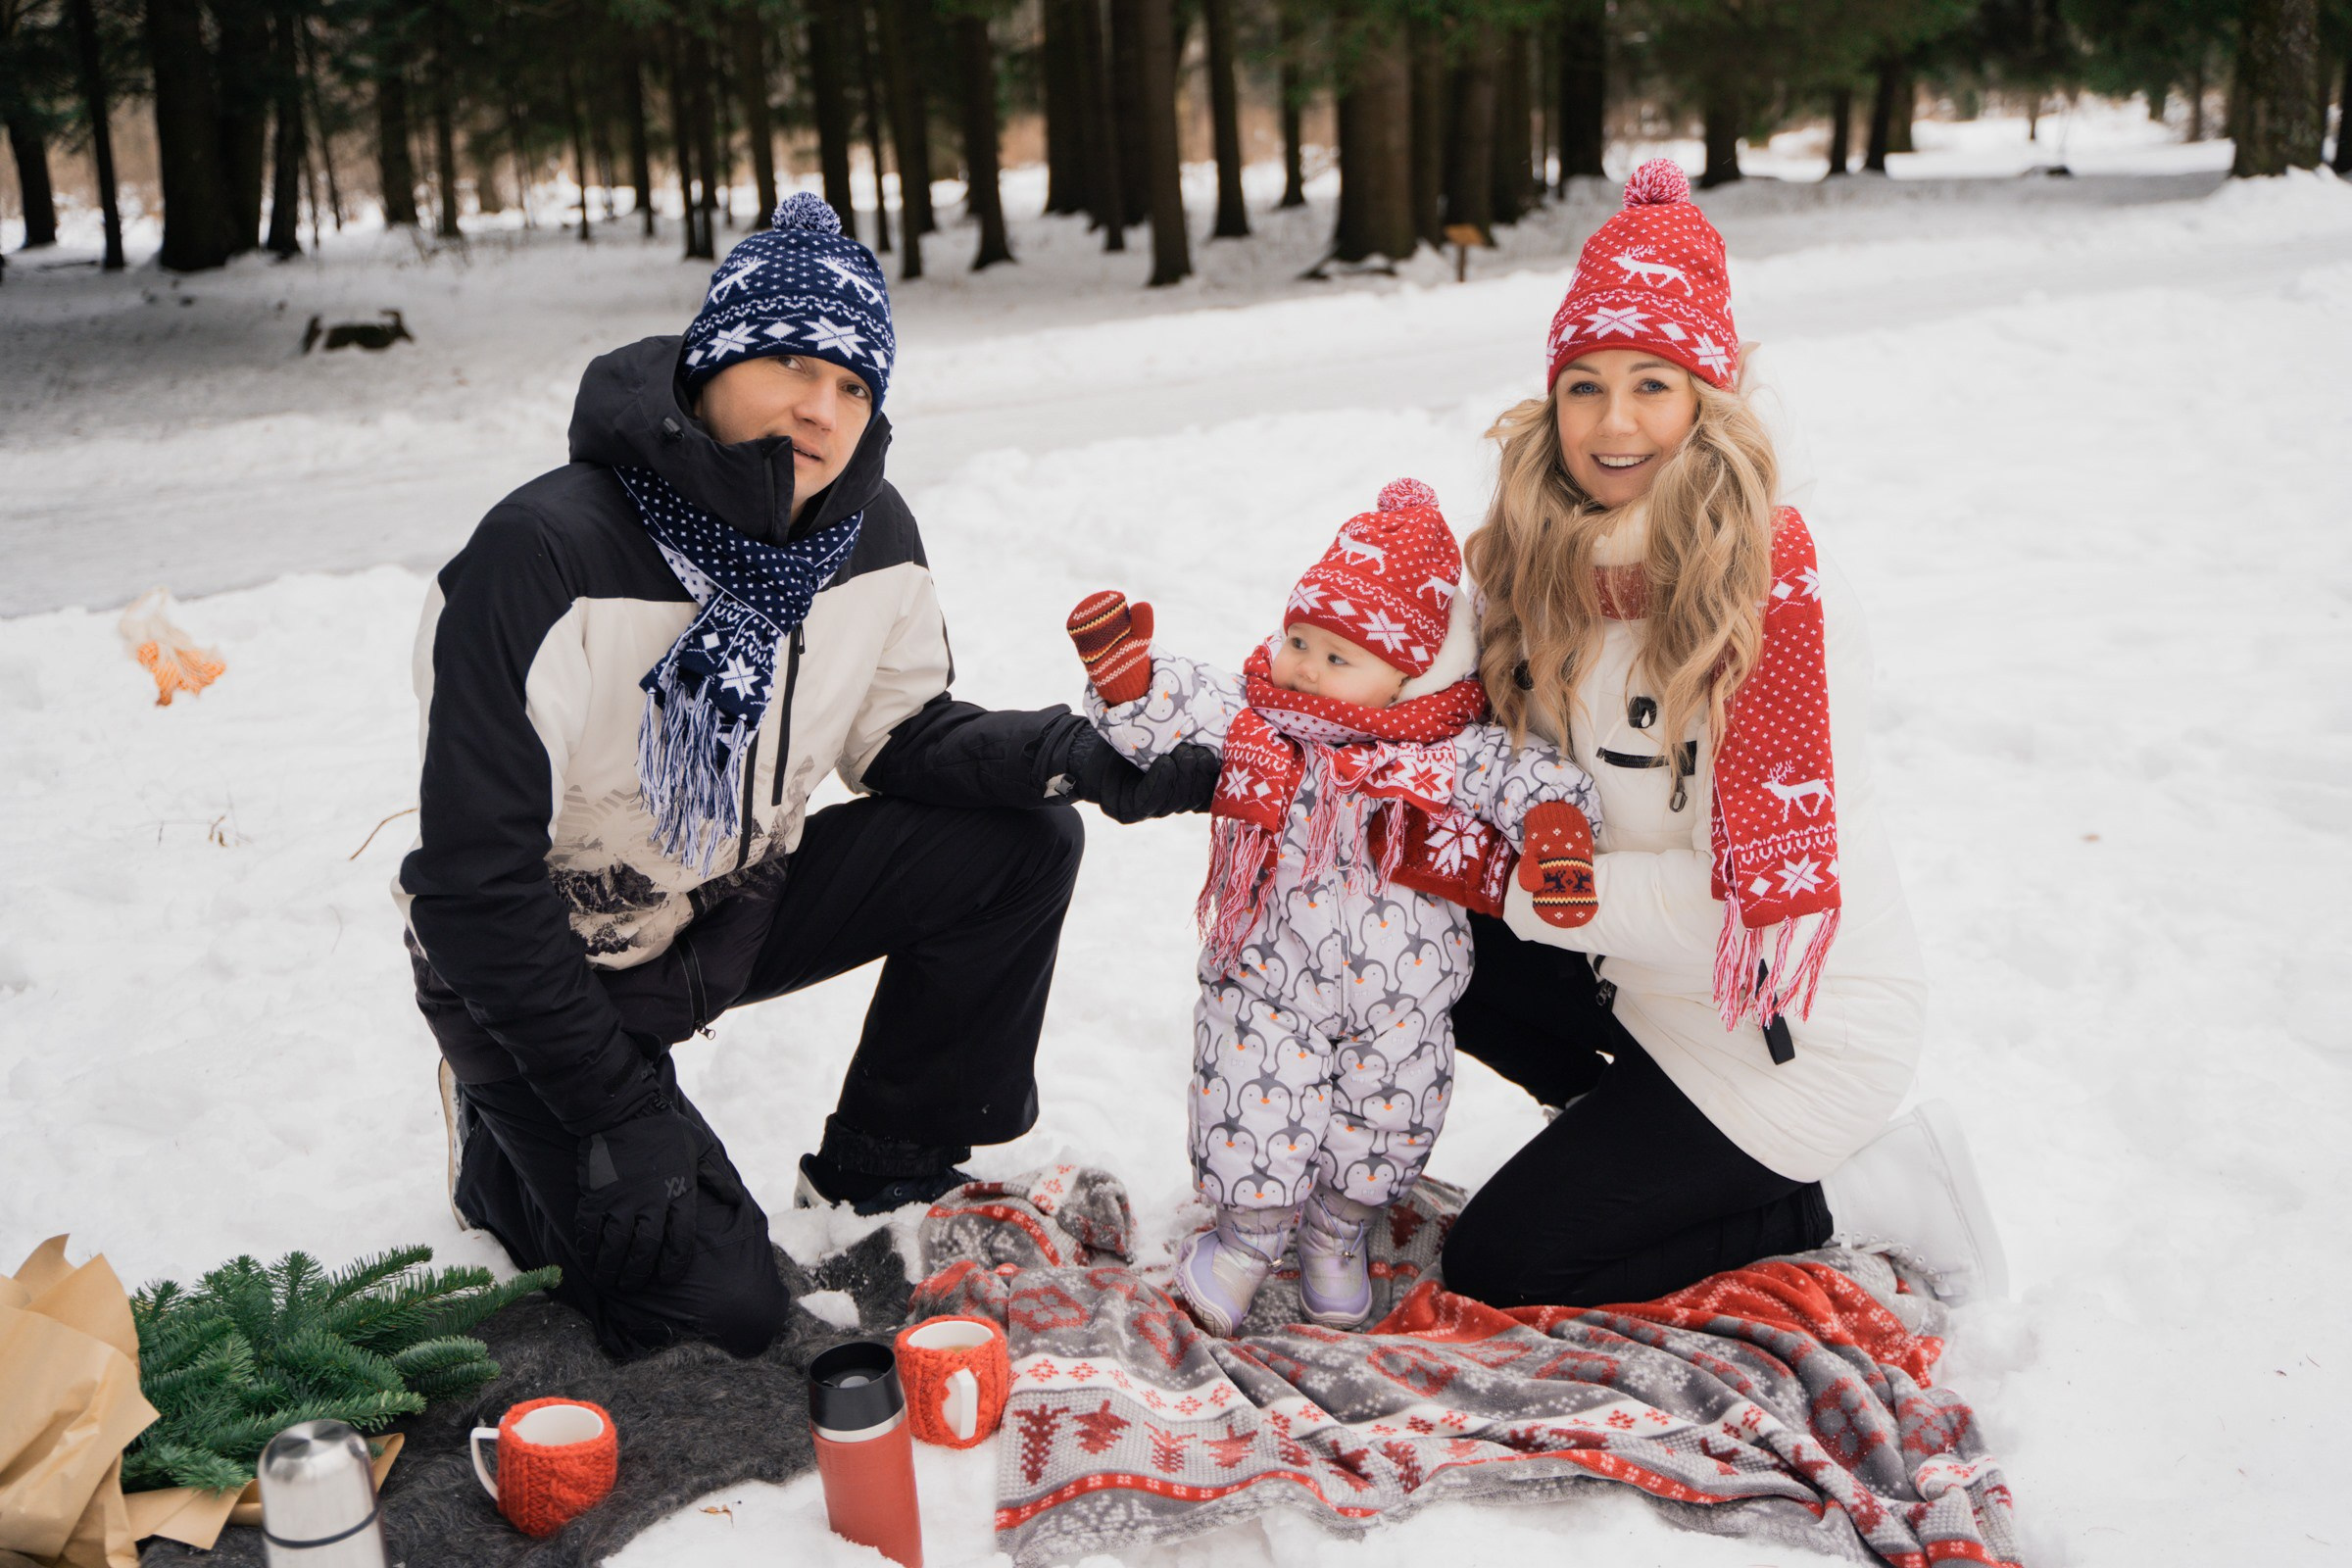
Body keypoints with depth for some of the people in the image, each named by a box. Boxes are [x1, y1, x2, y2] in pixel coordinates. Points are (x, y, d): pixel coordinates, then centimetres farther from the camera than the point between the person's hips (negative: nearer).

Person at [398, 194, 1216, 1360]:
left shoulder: (868, 533, -10)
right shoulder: (542, 558, -28)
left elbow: (903, 733, 2)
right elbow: (473, 878, -26)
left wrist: (1082, 760, -18)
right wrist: (618, 1120, -26)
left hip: (735, 910, 6)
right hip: (546, 960, -6)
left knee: (1021, 844, -10)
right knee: (716, 1301, -15)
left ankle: (882, 1171, 8)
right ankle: (504, 1139, 16)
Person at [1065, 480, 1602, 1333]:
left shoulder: (1455, 749, -11)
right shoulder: (1250, 716, -7)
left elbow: (1535, 775, -10)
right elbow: (1166, 713, -7)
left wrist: (1556, 830, -30)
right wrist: (1124, 674, -26)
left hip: (1400, 989, 1)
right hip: (1269, 980, 0)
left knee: (1386, 1116, 14)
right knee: (1256, 1106, 1)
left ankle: (1339, 1230, 43)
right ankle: (1250, 1230, 30)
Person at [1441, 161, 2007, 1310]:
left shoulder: (1777, 592, -25)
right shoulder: (1551, 563, -4)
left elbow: (1759, 890, -26)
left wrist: (1518, 888, -21)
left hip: (1795, 1030, -7)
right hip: (1638, 972, 7)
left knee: (1494, 1268, -3)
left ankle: (1867, 1193, 7)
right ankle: (1647, 1140, 11)